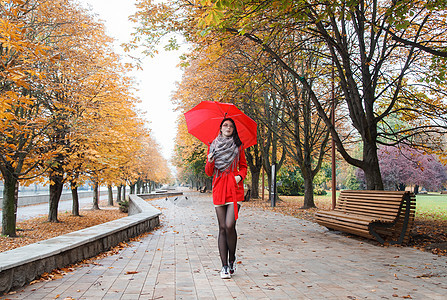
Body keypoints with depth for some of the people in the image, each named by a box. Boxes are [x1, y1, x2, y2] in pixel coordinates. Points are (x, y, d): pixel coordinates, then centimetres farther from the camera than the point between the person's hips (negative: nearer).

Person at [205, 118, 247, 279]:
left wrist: (240, 175, -5)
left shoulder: (238, 146, 11)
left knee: (230, 225, -13)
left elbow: (243, 166, 16)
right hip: (219, 189, 1)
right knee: (222, 228, 1)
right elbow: (208, 172, 11)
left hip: (234, 188, -1)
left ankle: (232, 260, 10)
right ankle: (224, 266, 7)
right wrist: (210, 162, -10)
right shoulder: (213, 146, 12)